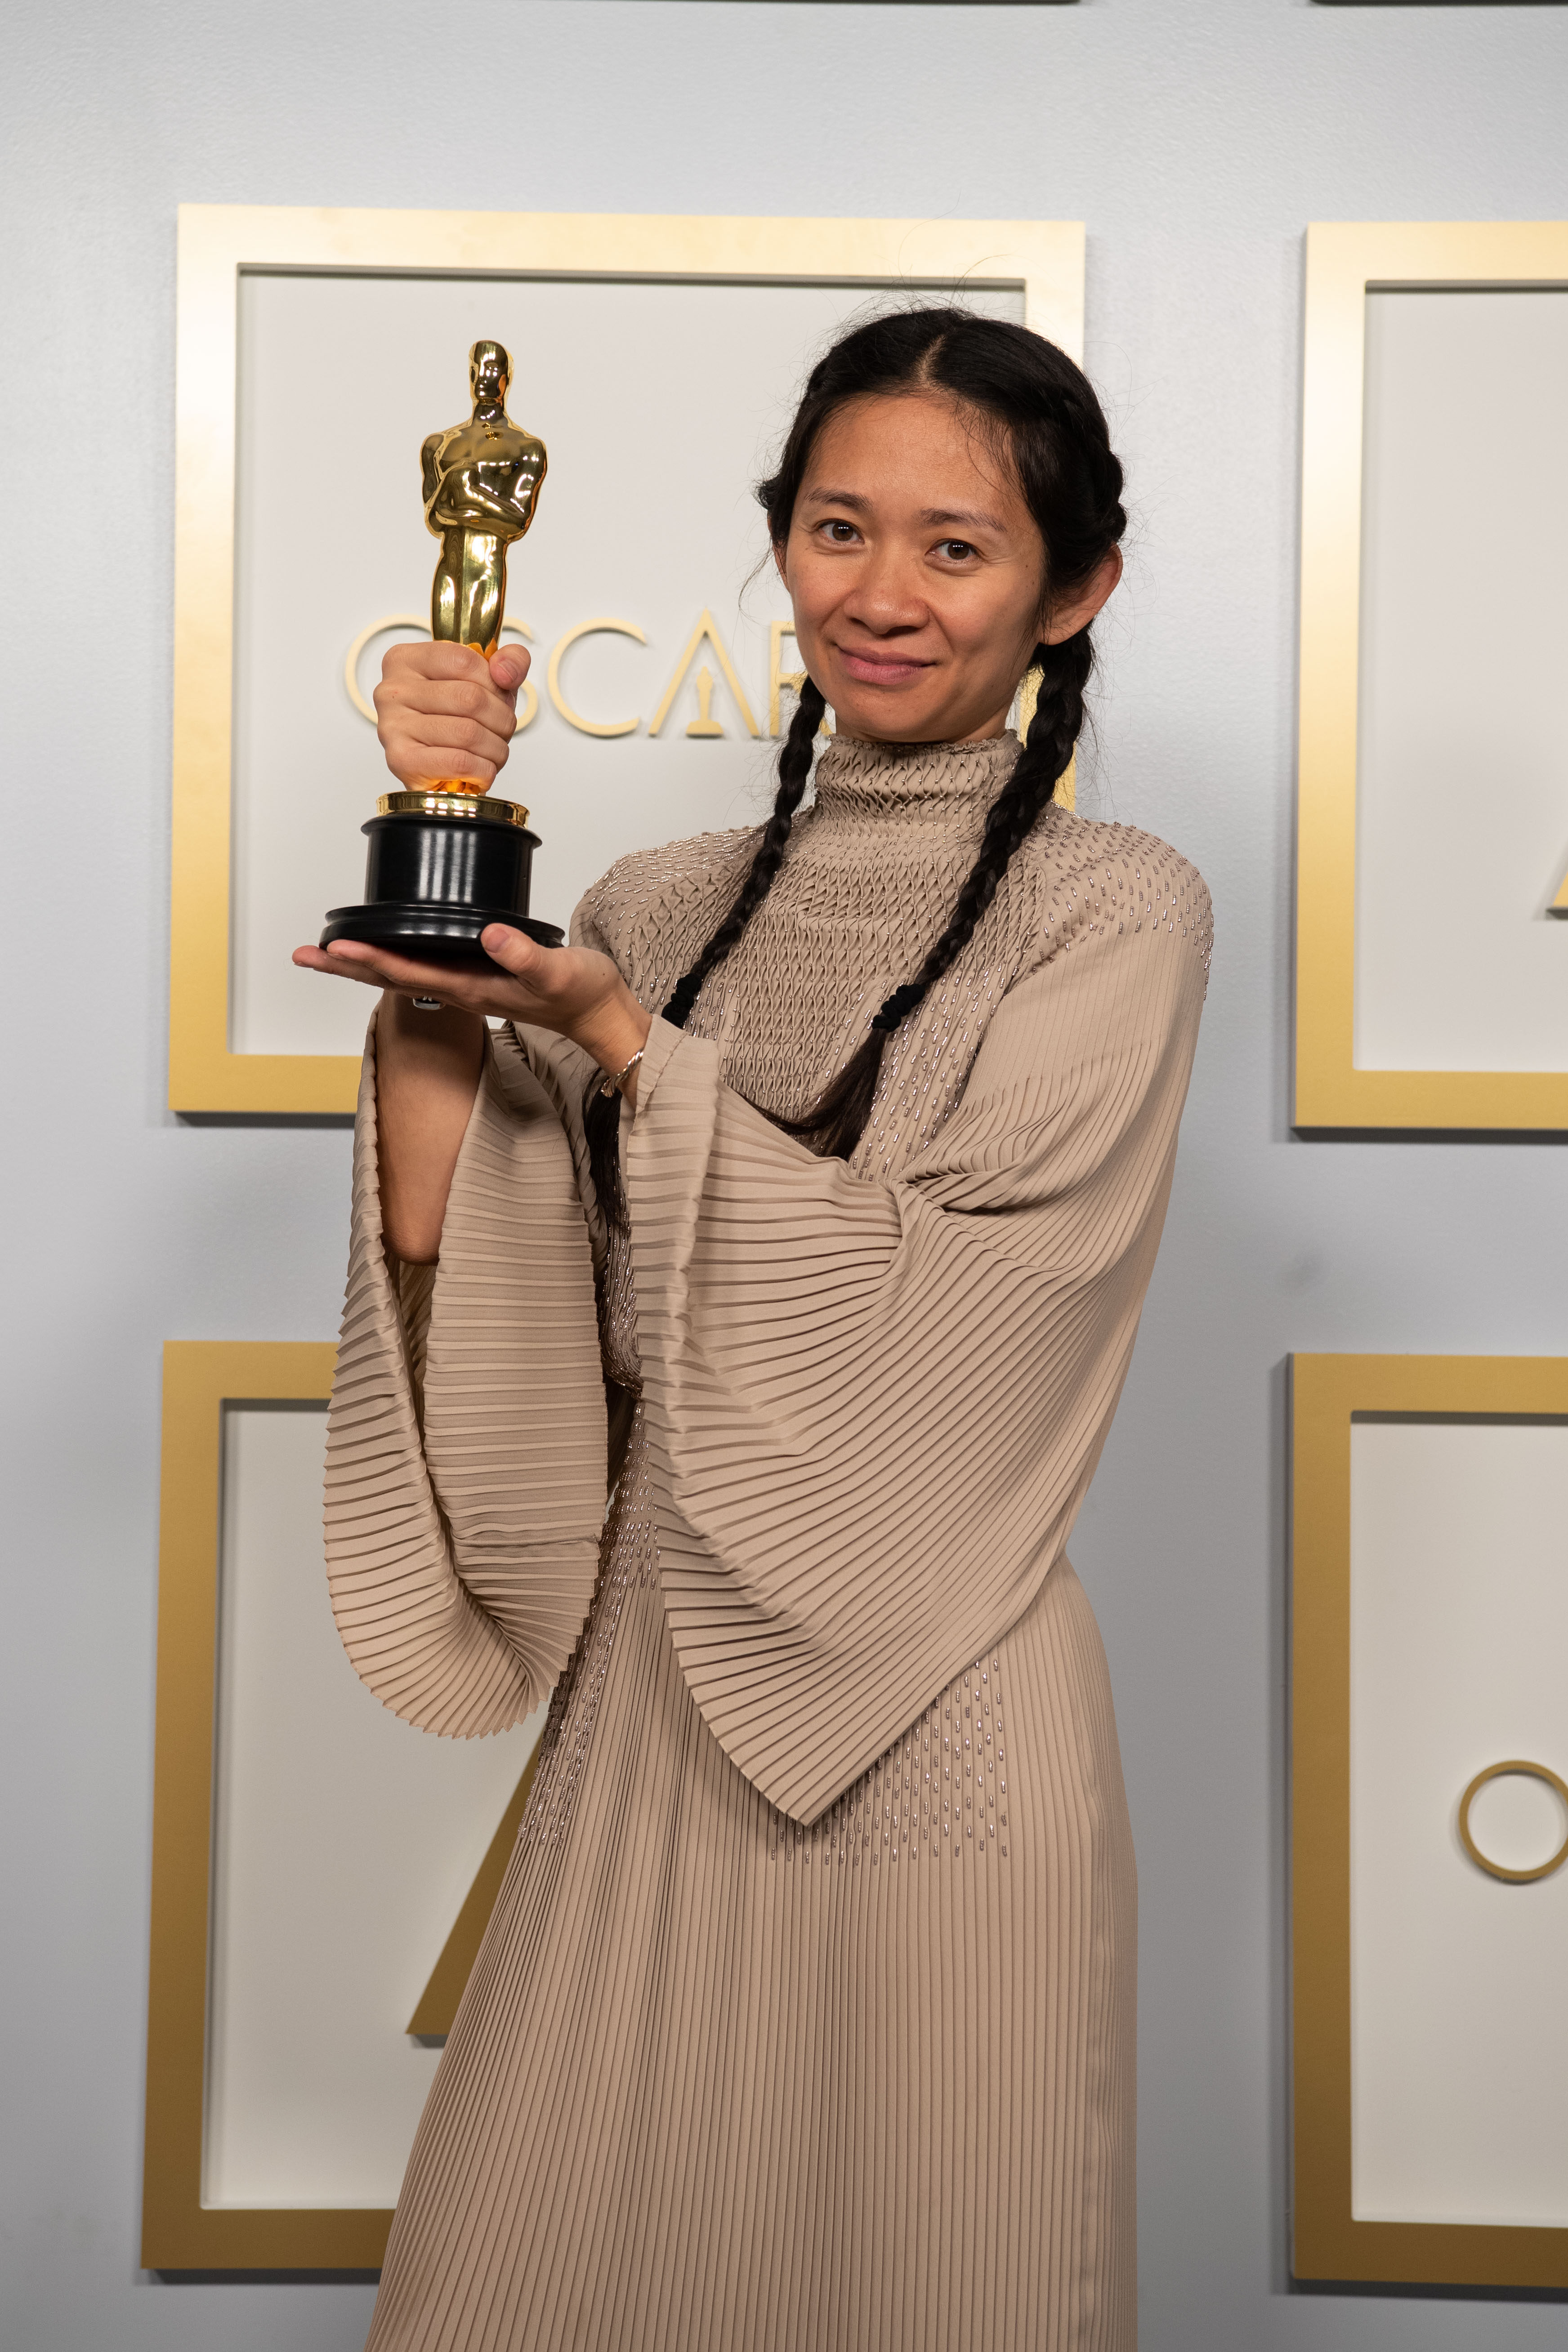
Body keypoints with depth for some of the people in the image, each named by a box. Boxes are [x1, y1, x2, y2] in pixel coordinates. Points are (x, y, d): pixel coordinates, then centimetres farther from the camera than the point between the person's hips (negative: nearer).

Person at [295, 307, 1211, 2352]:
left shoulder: (1113, 910, -5)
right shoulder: (665, 905, 7)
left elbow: (941, 1301, -14)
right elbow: (448, 1246, -4)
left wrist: (625, 1044, -18)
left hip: (931, 1719, -4)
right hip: (643, 1692, 5)